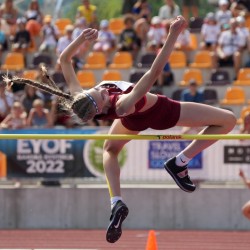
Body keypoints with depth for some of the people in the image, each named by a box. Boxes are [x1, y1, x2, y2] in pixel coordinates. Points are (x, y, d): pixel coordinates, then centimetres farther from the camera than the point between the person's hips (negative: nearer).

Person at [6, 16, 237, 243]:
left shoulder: (80, 98, -32)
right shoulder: (121, 107, -47)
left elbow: (64, 60, -22)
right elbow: (155, 72, -54)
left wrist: (82, 39, -35)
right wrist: (174, 35, -60)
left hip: (135, 119, 6)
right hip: (160, 113, -6)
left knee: (110, 150, 37)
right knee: (227, 121, -1)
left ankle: (116, 203, 14)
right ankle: (179, 164, 2)